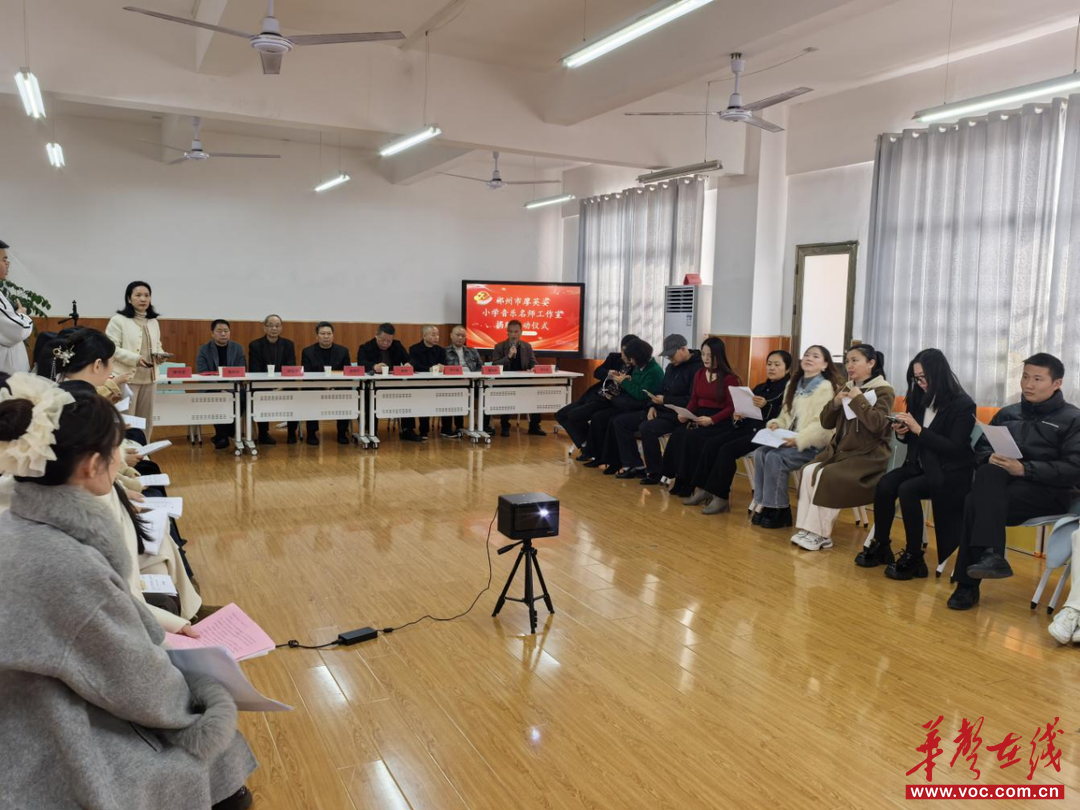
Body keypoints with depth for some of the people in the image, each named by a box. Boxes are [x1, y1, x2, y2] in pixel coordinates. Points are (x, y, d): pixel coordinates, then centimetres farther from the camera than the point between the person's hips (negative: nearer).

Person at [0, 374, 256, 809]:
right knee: (213, 707, 10)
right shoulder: (70, 566, -33)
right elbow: (143, 691, -21)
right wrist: (199, 696, -3)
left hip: (38, 725, 8)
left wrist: (161, 626, 9)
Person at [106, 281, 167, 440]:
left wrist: (160, 354, -2)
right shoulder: (118, 320, -4)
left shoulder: (154, 322, 16)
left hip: (149, 377, 6)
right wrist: (135, 358, -22)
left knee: (146, 422, 11)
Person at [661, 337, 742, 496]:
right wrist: (685, 414, -6)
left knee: (692, 437, -31)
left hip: (720, 422, -5)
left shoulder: (730, 378, -6)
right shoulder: (699, 374, 13)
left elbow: (732, 407, -9)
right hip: (698, 418, 6)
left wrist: (712, 420, -22)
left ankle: (689, 483, -17)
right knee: (677, 434, -25)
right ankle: (680, 479, -15)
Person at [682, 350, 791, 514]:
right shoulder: (760, 388, 20)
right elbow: (748, 411, 20)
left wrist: (766, 406, -30)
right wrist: (738, 417, -2)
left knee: (727, 450, -25)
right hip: (748, 428, 8)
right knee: (712, 444, -10)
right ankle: (704, 489, -7)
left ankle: (721, 497, -17)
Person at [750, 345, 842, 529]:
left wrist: (799, 439, -27)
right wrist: (776, 424, -4)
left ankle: (779, 510, -15)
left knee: (775, 457, -27)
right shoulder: (795, 384, 17)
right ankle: (763, 503, -14)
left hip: (813, 445, -7)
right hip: (791, 441, 7)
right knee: (760, 452, -17)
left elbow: (822, 424, -17)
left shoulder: (826, 387, -8)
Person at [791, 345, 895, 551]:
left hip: (868, 456, -6)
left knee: (827, 477, -27)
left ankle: (821, 535, -17)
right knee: (809, 471, -19)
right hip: (841, 450, 6)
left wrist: (858, 400, -18)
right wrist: (835, 403, -5)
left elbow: (877, 425, -21)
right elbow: (826, 423, 12)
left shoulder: (884, 391, -5)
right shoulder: (846, 389, 15)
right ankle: (807, 528, -18)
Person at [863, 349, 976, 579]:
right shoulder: (921, 397, 6)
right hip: (919, 465, 6)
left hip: (949, 473, -6)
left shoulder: (963, 405, -12)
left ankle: (913, 557, -18)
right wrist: (903, 433, -7)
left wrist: (919, 429, -22)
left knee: (907, 490, -31)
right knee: (885, 484, -22)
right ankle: (880, 545, -7)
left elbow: (955, 448, -18)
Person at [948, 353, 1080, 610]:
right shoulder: (1007, 414, 20)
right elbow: (981, 448, 15)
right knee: (989, 472, -32)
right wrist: (991, 459, -10)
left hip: (1050, 493, -4)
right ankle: (991, 555, -37)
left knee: (977, 503, -29)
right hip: (1003, 484, 4)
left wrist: (1024, 469, -19)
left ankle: (969, 584, -26)